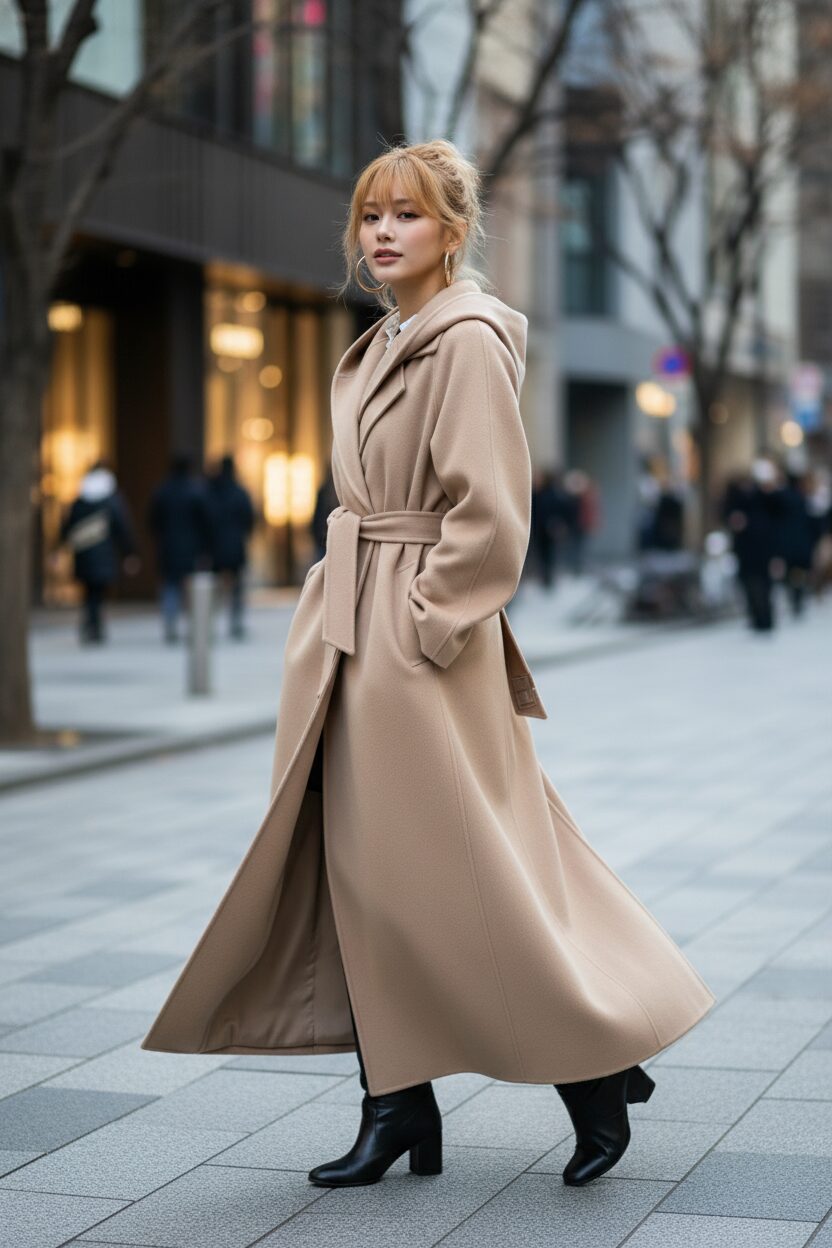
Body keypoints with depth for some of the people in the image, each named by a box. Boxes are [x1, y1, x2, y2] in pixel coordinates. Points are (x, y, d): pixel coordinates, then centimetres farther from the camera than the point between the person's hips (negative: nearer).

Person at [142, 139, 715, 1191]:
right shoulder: (379, 347, 16)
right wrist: (341, 618, 16)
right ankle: (399, 1109, 16)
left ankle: (600, 1066, 13)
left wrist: (426, 624, -18)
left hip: (424, 642, -9)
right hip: (354, 636, 9)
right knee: (365, 871, 8)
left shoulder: (469, 341, -12)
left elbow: (488, 512, -18)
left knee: (447, 871, -4)